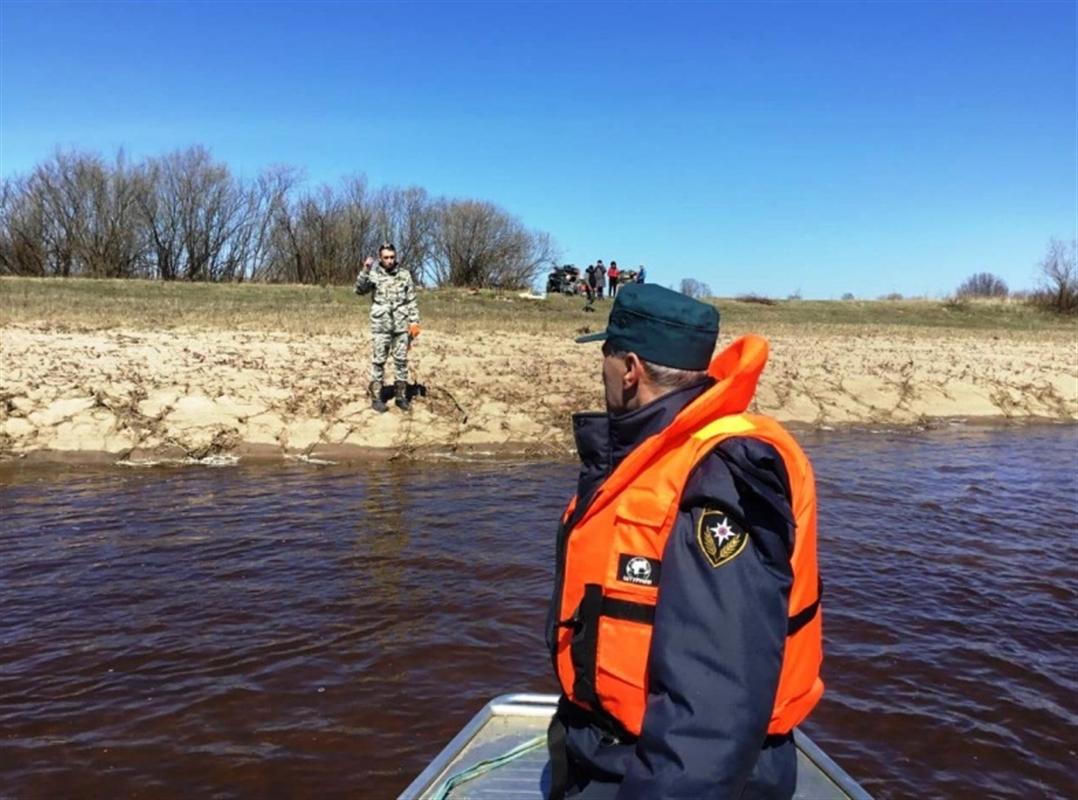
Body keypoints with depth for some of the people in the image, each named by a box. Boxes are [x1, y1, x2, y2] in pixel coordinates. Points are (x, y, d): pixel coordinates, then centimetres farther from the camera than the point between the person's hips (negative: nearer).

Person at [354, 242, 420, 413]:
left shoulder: (405, 275, 5)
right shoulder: (374, 274, -1)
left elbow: (412, 301, 6)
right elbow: (359, 290, -15)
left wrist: (414, 322, 0)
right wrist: (365, 270, -25)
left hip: (401, 326, 2)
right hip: (380, 326, -2)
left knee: (401, 361, 6)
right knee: (378, 361, 2)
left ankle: (401, 396, 15)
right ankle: (376, 398, 8)